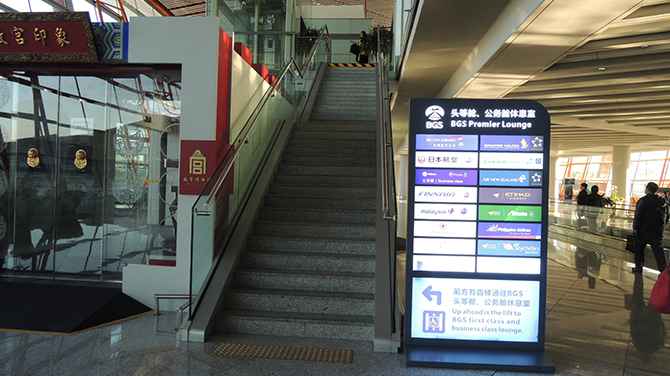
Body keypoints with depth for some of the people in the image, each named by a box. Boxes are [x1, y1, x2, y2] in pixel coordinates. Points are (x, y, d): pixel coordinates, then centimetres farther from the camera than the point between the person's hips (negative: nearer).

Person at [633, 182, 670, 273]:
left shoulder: (644, 200, -9)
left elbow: (638, 215, -13)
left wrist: (635, 228, -9)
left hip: (644, 230, -5)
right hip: (658, 231, 5)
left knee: (639, 248, 7)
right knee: (658, 250, 6)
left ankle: (638, 267, 9)